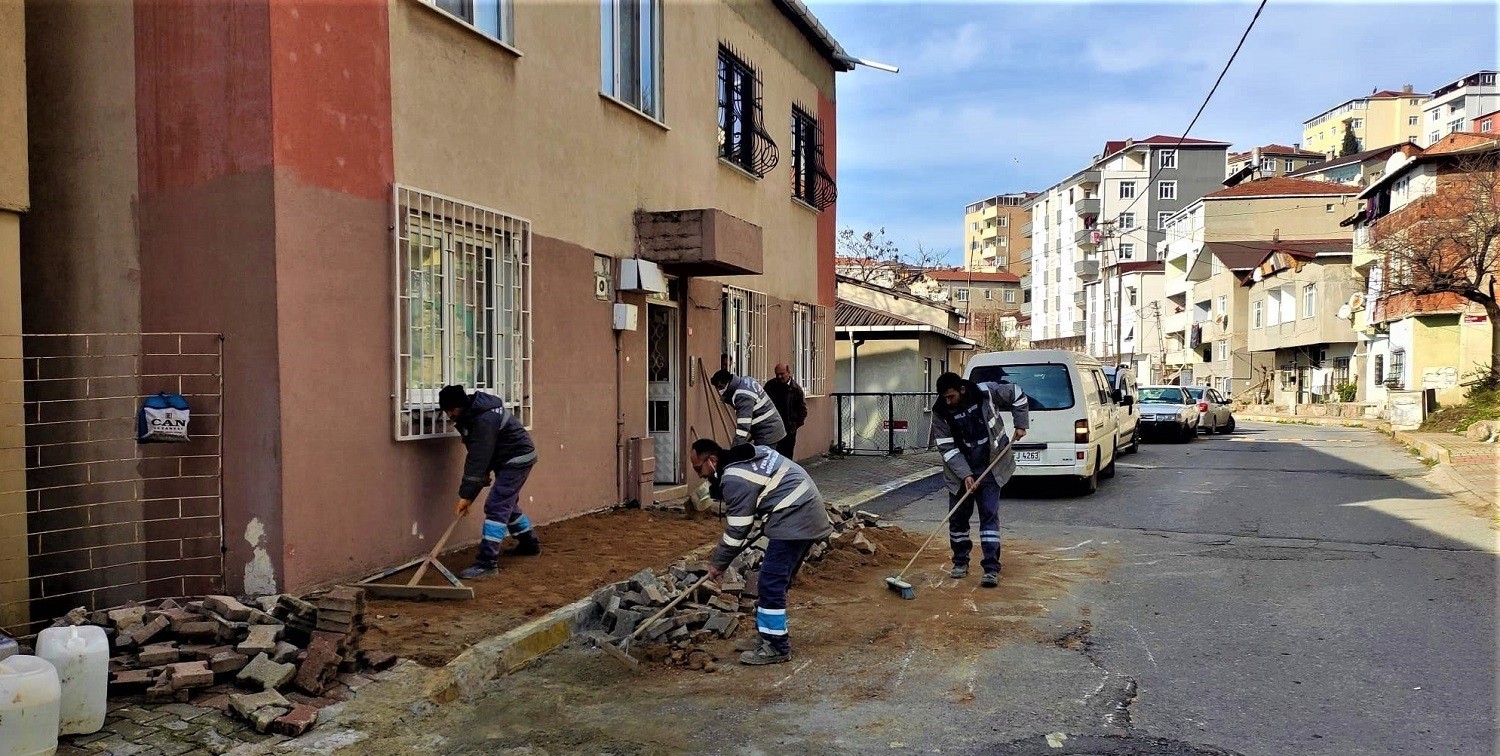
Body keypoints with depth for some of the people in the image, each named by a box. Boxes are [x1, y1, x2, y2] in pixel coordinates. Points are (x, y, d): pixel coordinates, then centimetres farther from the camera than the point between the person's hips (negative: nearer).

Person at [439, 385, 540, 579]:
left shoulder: (484, 419, -29)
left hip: (518, 458, -10)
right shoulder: (471, 414, 1)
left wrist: (466, 495, -27)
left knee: (496, 507, -16)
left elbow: (478, 459, -29)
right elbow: (477, 456, 8)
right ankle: (530, 543, 41)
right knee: (508, 504, 22)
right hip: (509, 459, 10)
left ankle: (487, 562, -18)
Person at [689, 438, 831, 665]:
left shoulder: (735, 480, -17)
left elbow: (737, 529, -12)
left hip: (793, 520, -11)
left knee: (771, 584, -8)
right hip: (807, 510, 11)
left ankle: (776, 647, -1)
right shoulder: (744, 456, 14)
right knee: (776, 581, 16)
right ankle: (769, 632, 24)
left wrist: (718, 563, 1)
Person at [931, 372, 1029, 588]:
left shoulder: (986, 392, -15)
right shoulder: (940, 413, -13)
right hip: (960, 472, 2)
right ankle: (961, 562, 26)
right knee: (958, 517, 8)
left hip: (990, 468, -2)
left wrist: (1021, 424, -3)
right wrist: (965, 475, -23)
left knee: (990, 516, -5)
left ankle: (992, 569, -4)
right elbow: (948, 448, -14)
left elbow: (1017, 395, 2)